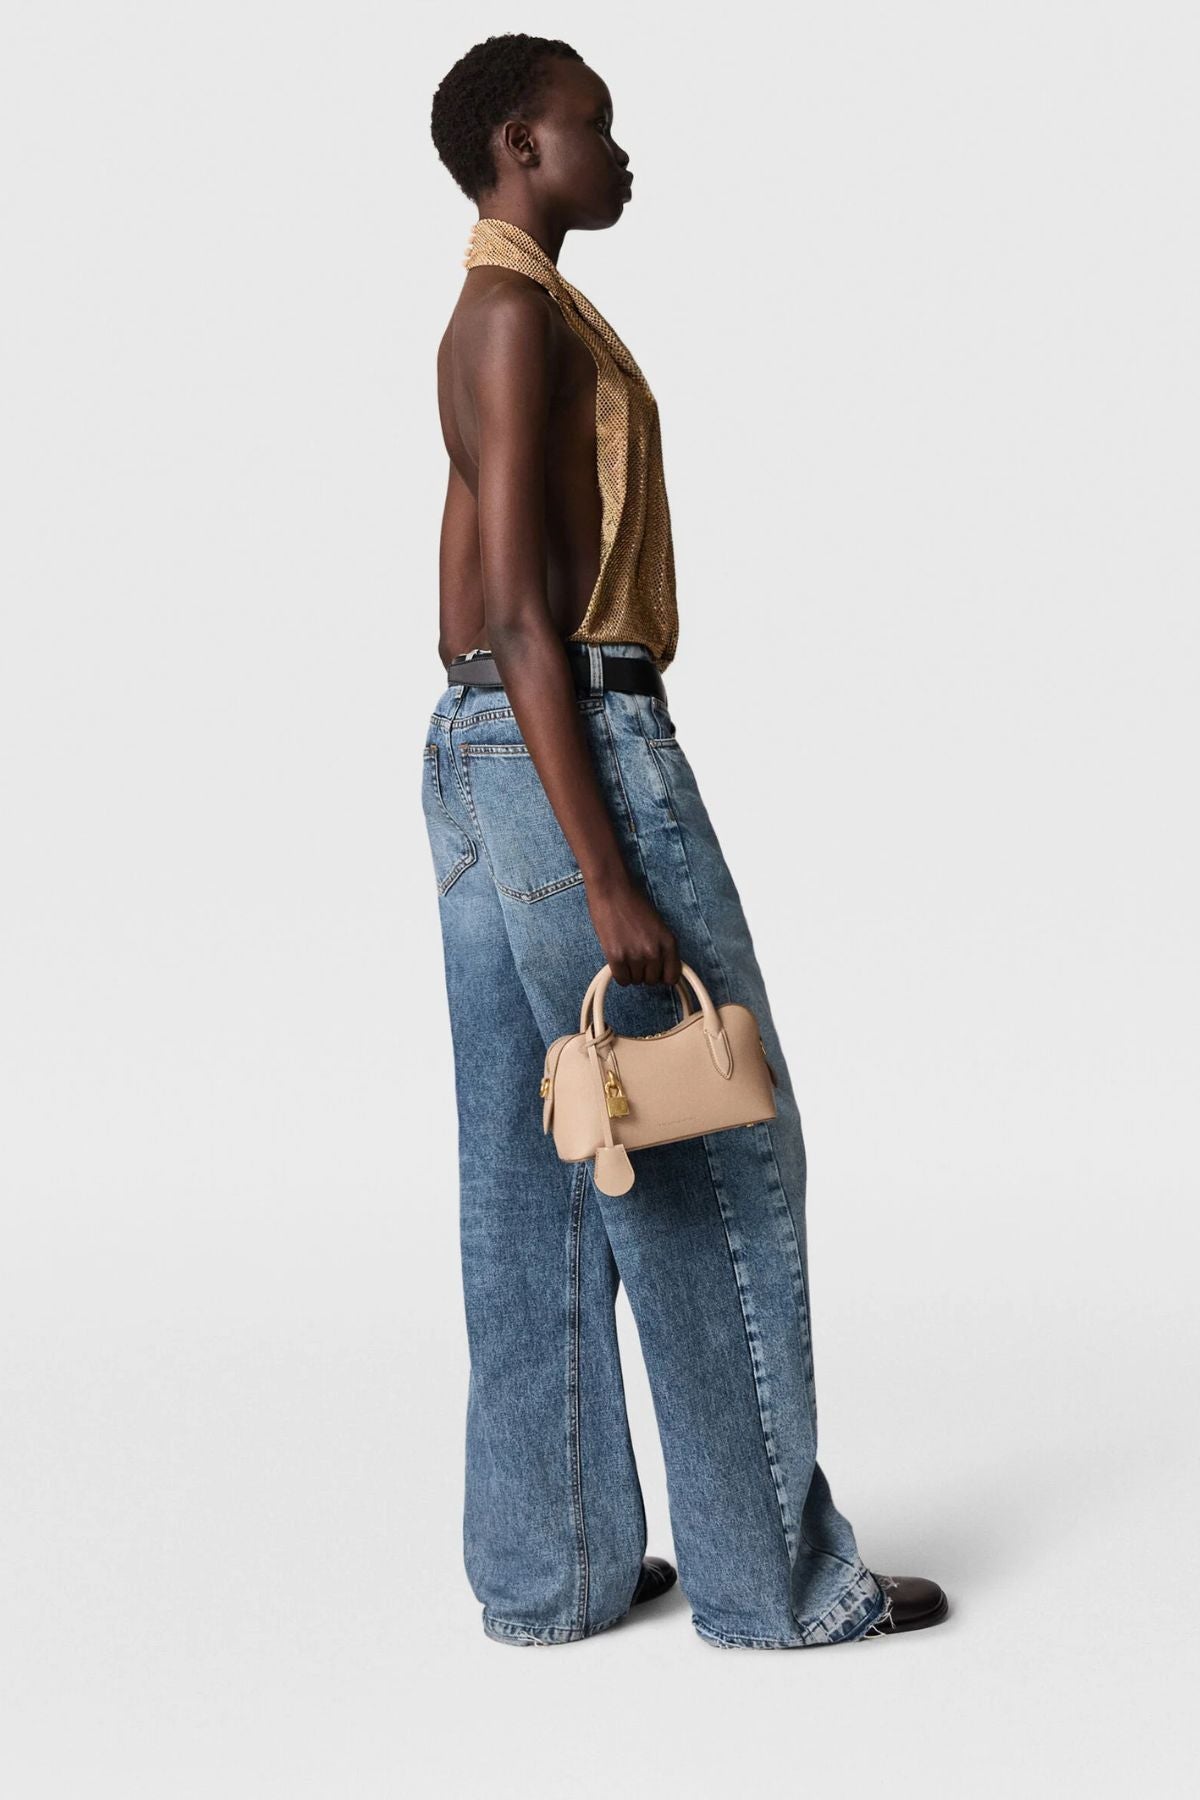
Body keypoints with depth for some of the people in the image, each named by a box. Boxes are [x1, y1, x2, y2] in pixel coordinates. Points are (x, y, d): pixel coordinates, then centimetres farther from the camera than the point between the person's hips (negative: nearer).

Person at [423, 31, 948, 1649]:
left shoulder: (491, 317, 20)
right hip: (570, 740, -10)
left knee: (531, 1181, 9)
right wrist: (610, 879, -22)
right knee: (714, 1164, -3)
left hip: (470, 746, 10)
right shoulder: (523, 311, -11)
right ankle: (775, 1578, 7)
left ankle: (552, 1570, 17)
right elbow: (525, 608, -19)